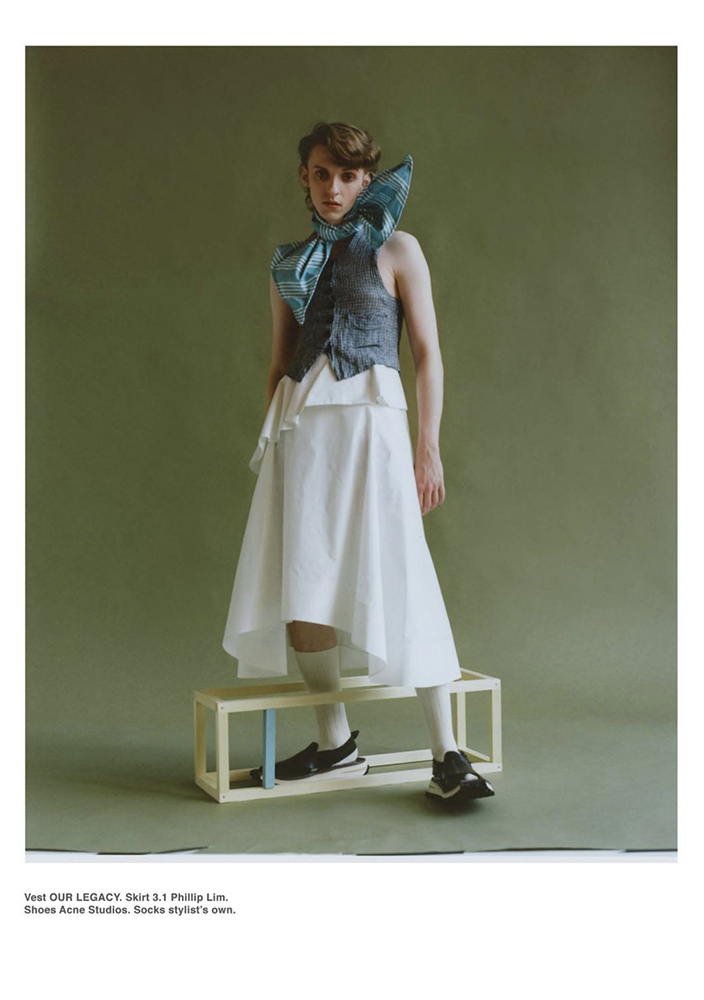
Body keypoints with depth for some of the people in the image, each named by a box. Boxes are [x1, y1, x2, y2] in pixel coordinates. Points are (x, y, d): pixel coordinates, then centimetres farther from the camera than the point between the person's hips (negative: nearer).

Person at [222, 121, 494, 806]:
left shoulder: (395, 249, 5)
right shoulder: (288, 262, 17)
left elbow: (427, 352, 1)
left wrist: (428, 446, -6)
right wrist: (272, 438, 15)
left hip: (369, 421, -4)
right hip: (300, 427, 5)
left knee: (396, 581, -9)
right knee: (298, 589, -1)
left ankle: (447, 754, -4)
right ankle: (335, 744, 12)